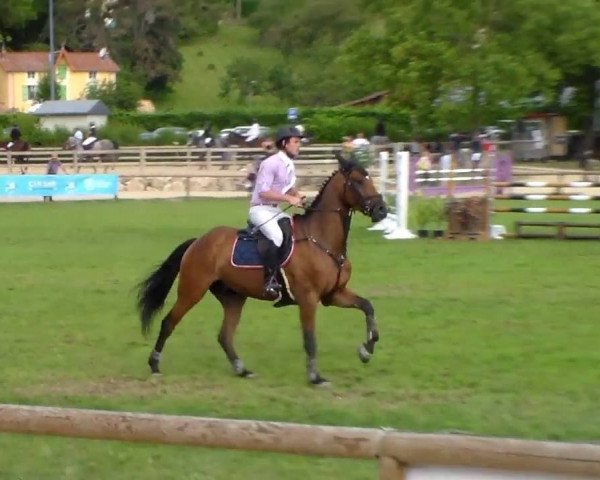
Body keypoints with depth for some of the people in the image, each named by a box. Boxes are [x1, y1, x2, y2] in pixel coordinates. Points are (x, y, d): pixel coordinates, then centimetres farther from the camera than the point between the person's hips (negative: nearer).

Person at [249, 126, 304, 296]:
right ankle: (270, 280, -30)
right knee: (276, 236, -33)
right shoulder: (271, 163, -16)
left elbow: (289, 188, 21)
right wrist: (289, 198, -25)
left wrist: (298, 197, -2)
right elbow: (263, 192, -22)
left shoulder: (289, 165, 11)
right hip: (260, 209, -10)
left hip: (275, 210, 10)